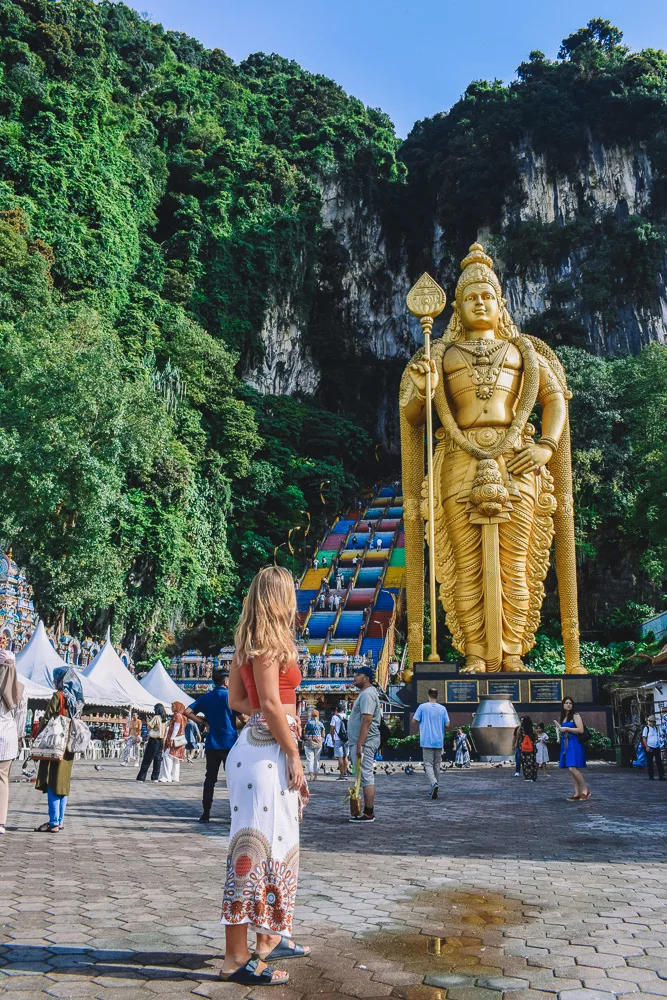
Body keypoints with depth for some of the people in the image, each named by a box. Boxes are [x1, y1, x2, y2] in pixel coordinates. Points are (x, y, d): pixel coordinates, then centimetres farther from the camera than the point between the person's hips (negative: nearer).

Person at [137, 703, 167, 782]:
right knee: (157, 759, 7)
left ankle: (141, 777, 0)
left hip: (154, 740, -7)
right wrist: (163, 741, 15)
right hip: (161, 740, 7)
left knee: (147, 759, -2)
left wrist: (149, 720, 3)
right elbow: (165, 730, 11)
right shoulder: (164, 719, 9)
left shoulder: (156, 717, -12)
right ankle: (155, 777, 7)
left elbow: (149, 727, -11)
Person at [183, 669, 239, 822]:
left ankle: (205, 814, 11)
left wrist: (204, 722, 6)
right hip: (229, 743, -4)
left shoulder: (206, 697, 7)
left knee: (210, 779, 10)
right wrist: (236, 724, 8)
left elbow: (188, 712, 2)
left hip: (211, 744, 4)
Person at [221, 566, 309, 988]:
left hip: (264, 748, 10)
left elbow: (237, 699, 17)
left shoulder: (250, 641, 15)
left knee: (278, 843, 19)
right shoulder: (269, 641, -13)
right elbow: (270, 703, -18)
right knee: (257, 845, -5)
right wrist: (294, 756, -14)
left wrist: (284, 716, 8)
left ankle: (272, 938, 32)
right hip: (267, 750, -10)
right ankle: (238, 959, 3)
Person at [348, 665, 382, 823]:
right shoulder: (366, 693, 19)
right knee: (366, 776, 12)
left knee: (366, 776, -8)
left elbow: (366, 720, -23)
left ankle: (368, 813, -6)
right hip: (363, 742, 11)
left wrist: (359, 745, -26)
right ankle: (368, 812, 17)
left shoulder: (367, 694, -15)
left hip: (364, 742, -11)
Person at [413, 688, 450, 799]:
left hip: (427, 741, -3)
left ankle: (434, 783, -27)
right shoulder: (442, 708, 4)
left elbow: (414, 721, -1)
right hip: (439, 741, 3)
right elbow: (447, 725, 2)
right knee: (437, 765, 13)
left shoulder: (422, 707, -3)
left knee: (428, 764, -3)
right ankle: (433, 790, 17)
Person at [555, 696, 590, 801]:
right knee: (571, 770, 5)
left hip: (574, 744, -7)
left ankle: (585, 789, -5)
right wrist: (559, 729, 7)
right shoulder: (562, 718, 17)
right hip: (565, 745, 7)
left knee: (573, 768, -18)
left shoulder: (575, 716, -3)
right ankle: (577, 793, 7)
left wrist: (566, 729, -13)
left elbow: (581, 730, -14)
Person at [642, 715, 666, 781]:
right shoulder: (646, 728, -4)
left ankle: (661, 776, 2)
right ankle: (650, 777, 9)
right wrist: (646, 746, -15)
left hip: (657, 748, 4)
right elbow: (644, 738, -6)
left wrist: (659, 745, 15)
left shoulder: (656, 728, 12)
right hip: (649, 748, -4)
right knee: (650, 763, 2)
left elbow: (658, 738, 21)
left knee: (659, 762, 0)